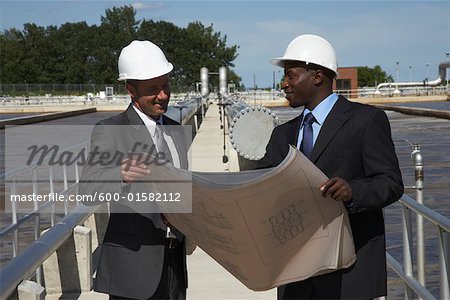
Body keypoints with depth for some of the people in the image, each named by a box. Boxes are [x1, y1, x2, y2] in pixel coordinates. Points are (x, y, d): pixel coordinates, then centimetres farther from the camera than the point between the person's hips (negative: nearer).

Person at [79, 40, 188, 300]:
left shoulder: (176, 130, 13)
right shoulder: (109, 131, -10)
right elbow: (88, 190, -24)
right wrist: (120, 174, -42)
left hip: (174, 259, 7)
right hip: (134, 261, -6)